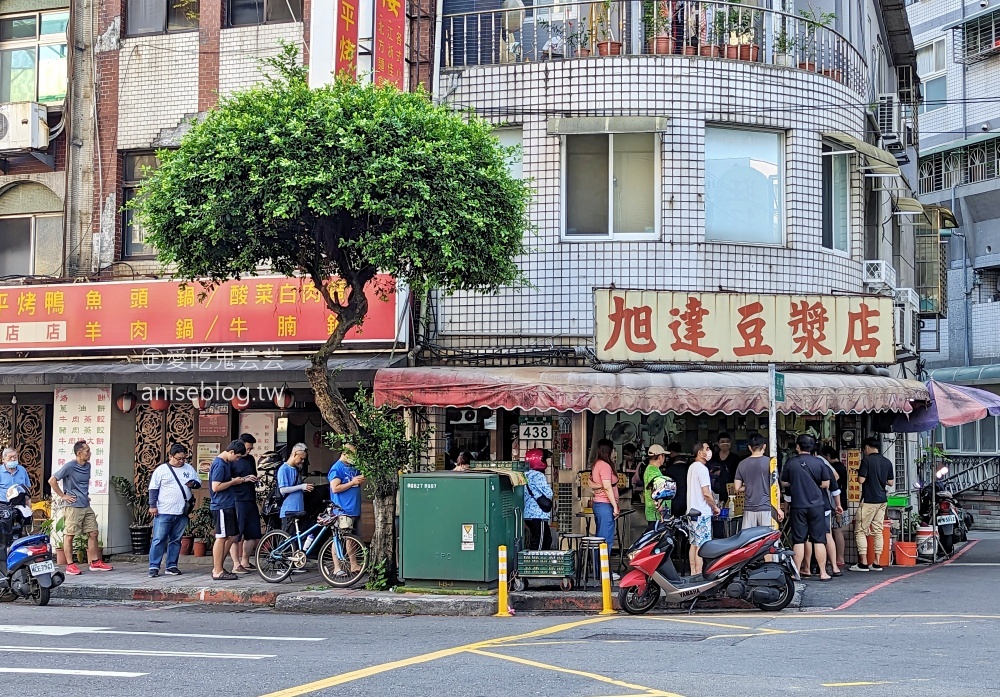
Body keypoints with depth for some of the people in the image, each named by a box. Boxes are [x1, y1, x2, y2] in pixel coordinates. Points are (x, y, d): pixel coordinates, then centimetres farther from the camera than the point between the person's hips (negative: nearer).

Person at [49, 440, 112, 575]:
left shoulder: (87, 466, 11)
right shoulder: (69, 466, -12)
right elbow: (52, 480, -12)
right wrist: (63, 496, -10)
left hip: (86, 506, 8)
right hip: (73, 507, -8)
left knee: (93, 533, 8)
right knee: (69, 535, -1)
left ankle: (95, 562, 15)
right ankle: (70, 565, 3)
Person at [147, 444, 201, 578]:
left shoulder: (189, 469, 11)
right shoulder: (161, 470, 0)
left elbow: (198, 483, 16)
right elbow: (153, 488, -1)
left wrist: (193, 483, -7)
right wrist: (152, 505, -7)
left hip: (182, 513, 4)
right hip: (163, 512, -4)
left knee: (176, 540, 9)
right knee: (159, 539, -5)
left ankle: (172, 566, 15)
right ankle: (154, 567, -3)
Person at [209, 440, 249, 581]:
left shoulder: (227, 463, 15)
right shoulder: (219, 464, -17)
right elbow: (216, 487, -23)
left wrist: (243, 479, 11)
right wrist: (233, 482, -13)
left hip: (228, 505, 10)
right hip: (221, 507, -10)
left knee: (233, 536, 13)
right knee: (221, 538, -5)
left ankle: (217, 567, 19)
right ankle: (218, 572, 1)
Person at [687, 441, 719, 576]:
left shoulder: (692, 467, 15)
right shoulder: (702, 468, -15)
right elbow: (706, 493, -18)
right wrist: (715, 507, -6)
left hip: (692, 511, 10)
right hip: (702, 512, -10)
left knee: (694, 544, 11)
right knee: (701, 545, -8)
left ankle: (693, 573, 14)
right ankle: (699, 574, -9)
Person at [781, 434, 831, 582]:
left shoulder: (790, 462, -3)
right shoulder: (818, 462, -4)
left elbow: (784, 483, 6)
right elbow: (826, 484, 0)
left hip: (798, 506, 0)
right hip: (816, 506, 0)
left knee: (799, 540, 5)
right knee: (819, 540, 4)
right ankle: (823, 572, 6)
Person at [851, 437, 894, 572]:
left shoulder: (867, 460, -11)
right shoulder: (887, 462, 8)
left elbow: (861, 480, -16)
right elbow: (890, 482, 11)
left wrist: (859, 474, 4)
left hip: (869, 500, -7)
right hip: (882, 500, 7)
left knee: (860, 531, 0)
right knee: (878, 531, 9)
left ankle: (863, 563, -5)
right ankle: (876, 563, 8)